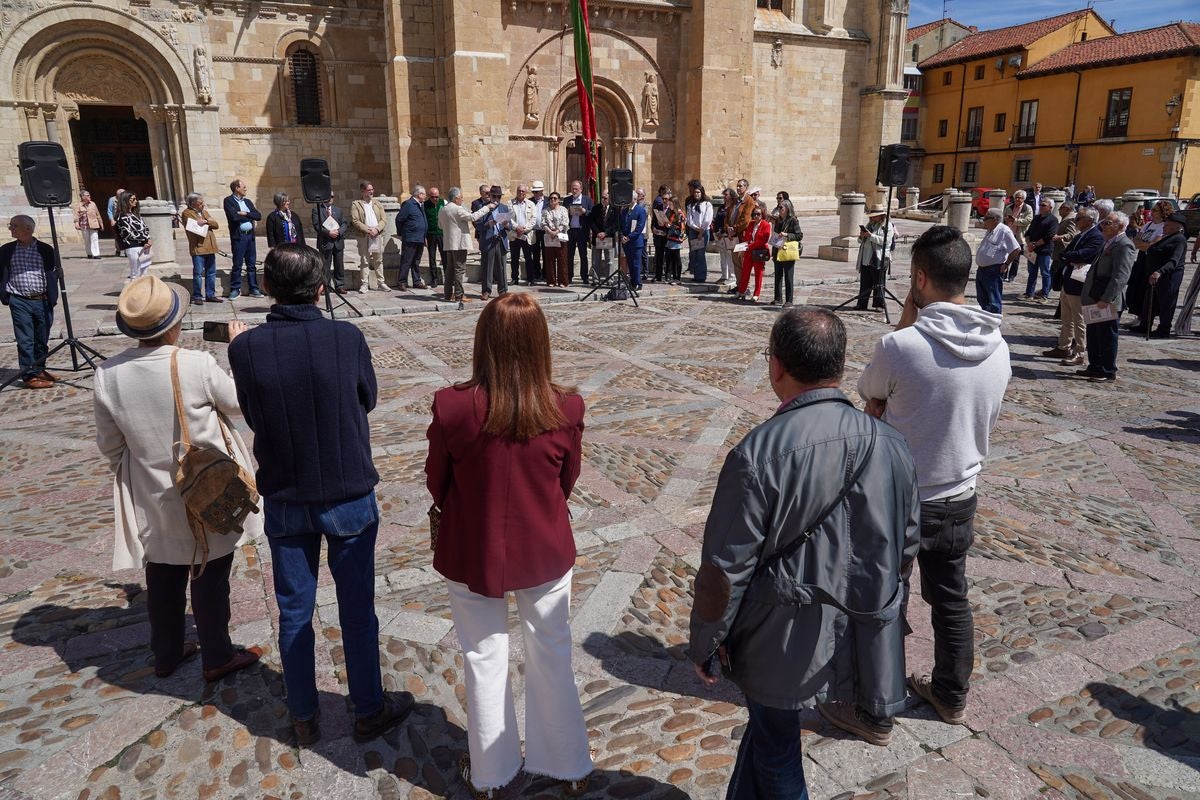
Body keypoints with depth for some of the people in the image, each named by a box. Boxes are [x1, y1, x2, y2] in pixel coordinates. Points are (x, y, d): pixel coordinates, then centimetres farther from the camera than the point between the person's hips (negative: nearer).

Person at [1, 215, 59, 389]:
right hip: (20, 302, -1)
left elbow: (52, 276, 3)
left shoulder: (45, 250, 1)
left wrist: (52, 299, -2)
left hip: (42, 302, 1)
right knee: (25, 341, -1)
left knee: (42, 340, 11)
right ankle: (29, 376, 5)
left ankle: (39, 370, 27)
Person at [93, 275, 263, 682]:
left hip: (150, 498, 4)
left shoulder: (108, 374, -10)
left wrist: (130, 475, 18)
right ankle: (217, 658, 27)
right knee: (209, 577, 12)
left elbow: (109, 444, 0)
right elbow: (238, 403, -5)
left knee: (162, 578, 21)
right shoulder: (197, 365, -23)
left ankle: (166, 653, 39)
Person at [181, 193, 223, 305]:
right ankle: (197, 297, 1)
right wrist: (207, 224, -10)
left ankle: (210, 295, 18)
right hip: (198, 248, -7)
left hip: (210, 247, 7)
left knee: (211, 272, 10)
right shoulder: (187, 213, -1)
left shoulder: (204, 211, 19)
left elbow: (216, 225, 9)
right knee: (198, 273, -5)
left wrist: (206, 221, -9)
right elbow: (191, 228, -12)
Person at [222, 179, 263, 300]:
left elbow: (258, 216, 5)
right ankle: (235, 290, 4)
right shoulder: (228, 201, -1)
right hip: (238, 236, -5)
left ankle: (254, 289, 14)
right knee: (237, 265, -3)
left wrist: (245, 214, -9)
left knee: (252, 264, 8)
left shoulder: (248, 201, 16)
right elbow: (234, 216, -16)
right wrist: (250, 216, -4)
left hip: (250, 236, 5)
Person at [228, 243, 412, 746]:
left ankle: (303, 718, 32)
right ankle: (369, 712, 29)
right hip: (350, 496, -1)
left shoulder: (245, 348, -12)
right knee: (357, 611, 13)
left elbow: (253, 418, 1)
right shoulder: (347, 338, -17)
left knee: (294, 613, 17)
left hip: (284, 501, 2)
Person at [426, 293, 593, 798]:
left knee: (484, 661, 19)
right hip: (546, 551, 1)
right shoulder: (566, 408, -17)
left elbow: (437, 483, -7)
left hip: (473, 553, -1)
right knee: (553, 656, 21)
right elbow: (566, 482, -2)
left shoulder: (452, 406, -22)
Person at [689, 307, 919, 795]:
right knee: (767, 727, 26)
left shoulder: (757, 453, -25)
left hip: (780, 641, -5)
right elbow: (906, 547, 4)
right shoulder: (890, 445, -8)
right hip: (860, 639, 5)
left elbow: (725, 568, -19)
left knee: (775, 748, 19)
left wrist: (704, 643, -4)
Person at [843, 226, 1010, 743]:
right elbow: (982, 417, 7)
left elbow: (872, 404, -5)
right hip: (960, 499, 6)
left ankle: (873, 713, 25)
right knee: (951, 600, 23)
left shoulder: (899, 346, -25)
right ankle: (950, 696, 42)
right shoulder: (998, 347, -6)